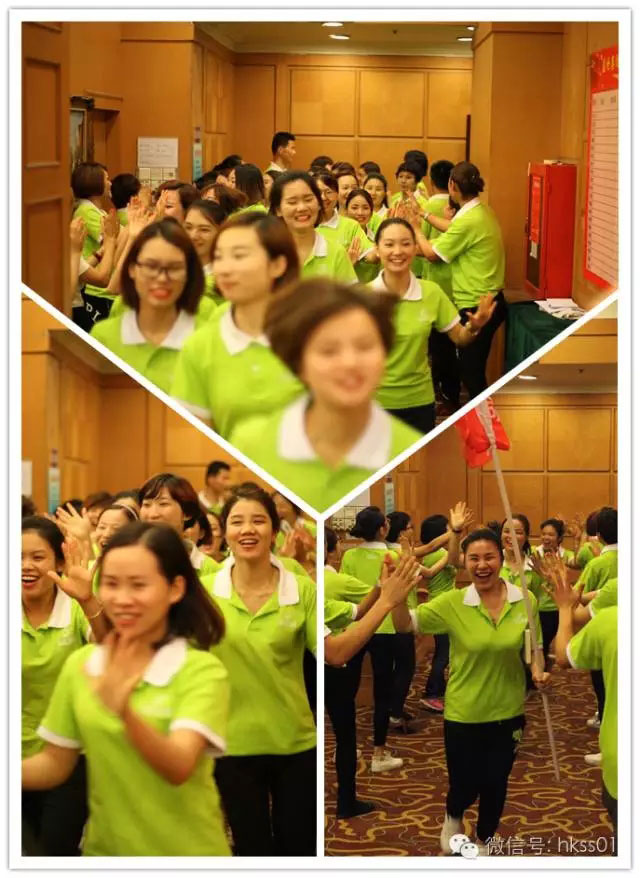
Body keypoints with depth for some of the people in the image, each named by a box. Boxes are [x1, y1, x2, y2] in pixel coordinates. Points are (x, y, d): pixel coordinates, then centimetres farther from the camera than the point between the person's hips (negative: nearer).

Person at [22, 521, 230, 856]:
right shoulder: (80, 664, -2)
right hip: (105, 849, 4)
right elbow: (56, 764, 4)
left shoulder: (202, 670, -15)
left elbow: (178, 768, -26)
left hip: (184, 851, -3)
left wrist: (124, 710, -42)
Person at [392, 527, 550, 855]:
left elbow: (532, 650, 6)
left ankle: (483, 842, 44)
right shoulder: (453, 603, -14)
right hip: (463, 714, -2)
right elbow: (405, 625, -20)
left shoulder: (526, 601, -9)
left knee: (495, 784, 17)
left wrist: (538, 672, -15)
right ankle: (452, 817, 47)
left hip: (508, 713, 2)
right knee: (464, 786, 10)